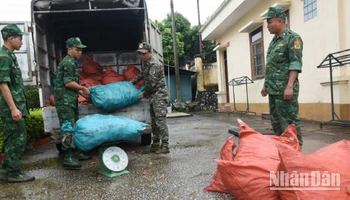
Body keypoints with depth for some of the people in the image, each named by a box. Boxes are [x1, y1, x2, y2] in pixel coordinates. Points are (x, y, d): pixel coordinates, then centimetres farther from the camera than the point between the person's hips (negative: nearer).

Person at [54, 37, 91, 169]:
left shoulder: (72, 62, 20)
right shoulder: (68, 62, -12)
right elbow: (68, 83, -19)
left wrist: (81, 93, 17)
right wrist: (83, 88, -9)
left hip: (71, 100, 10)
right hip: (65, 100, -10)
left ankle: (75, 152, 23)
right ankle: (68, 158, -8)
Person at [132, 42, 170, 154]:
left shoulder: (154, 64, -16)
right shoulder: (146, 64, 15)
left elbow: (151, 83, -18)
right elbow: (142, 75, 33)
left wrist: (144, 94, -6)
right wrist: (131, 83, 38)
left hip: (159, 95, -10)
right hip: (153, 96, 10)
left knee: (160, 120, -12)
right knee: (154, 120, 13)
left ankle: (165, 145, -9)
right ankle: (156, 143, 22)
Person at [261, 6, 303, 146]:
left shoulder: (292, 38, -4)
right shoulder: (273, 41, 20)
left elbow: (295, 64, -14)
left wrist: (290, 86, -22)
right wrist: (266, 85, 19)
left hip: (285, 89, -8)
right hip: (273, 89, 9)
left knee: (289, 121, -6)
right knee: (275, 121, 13)